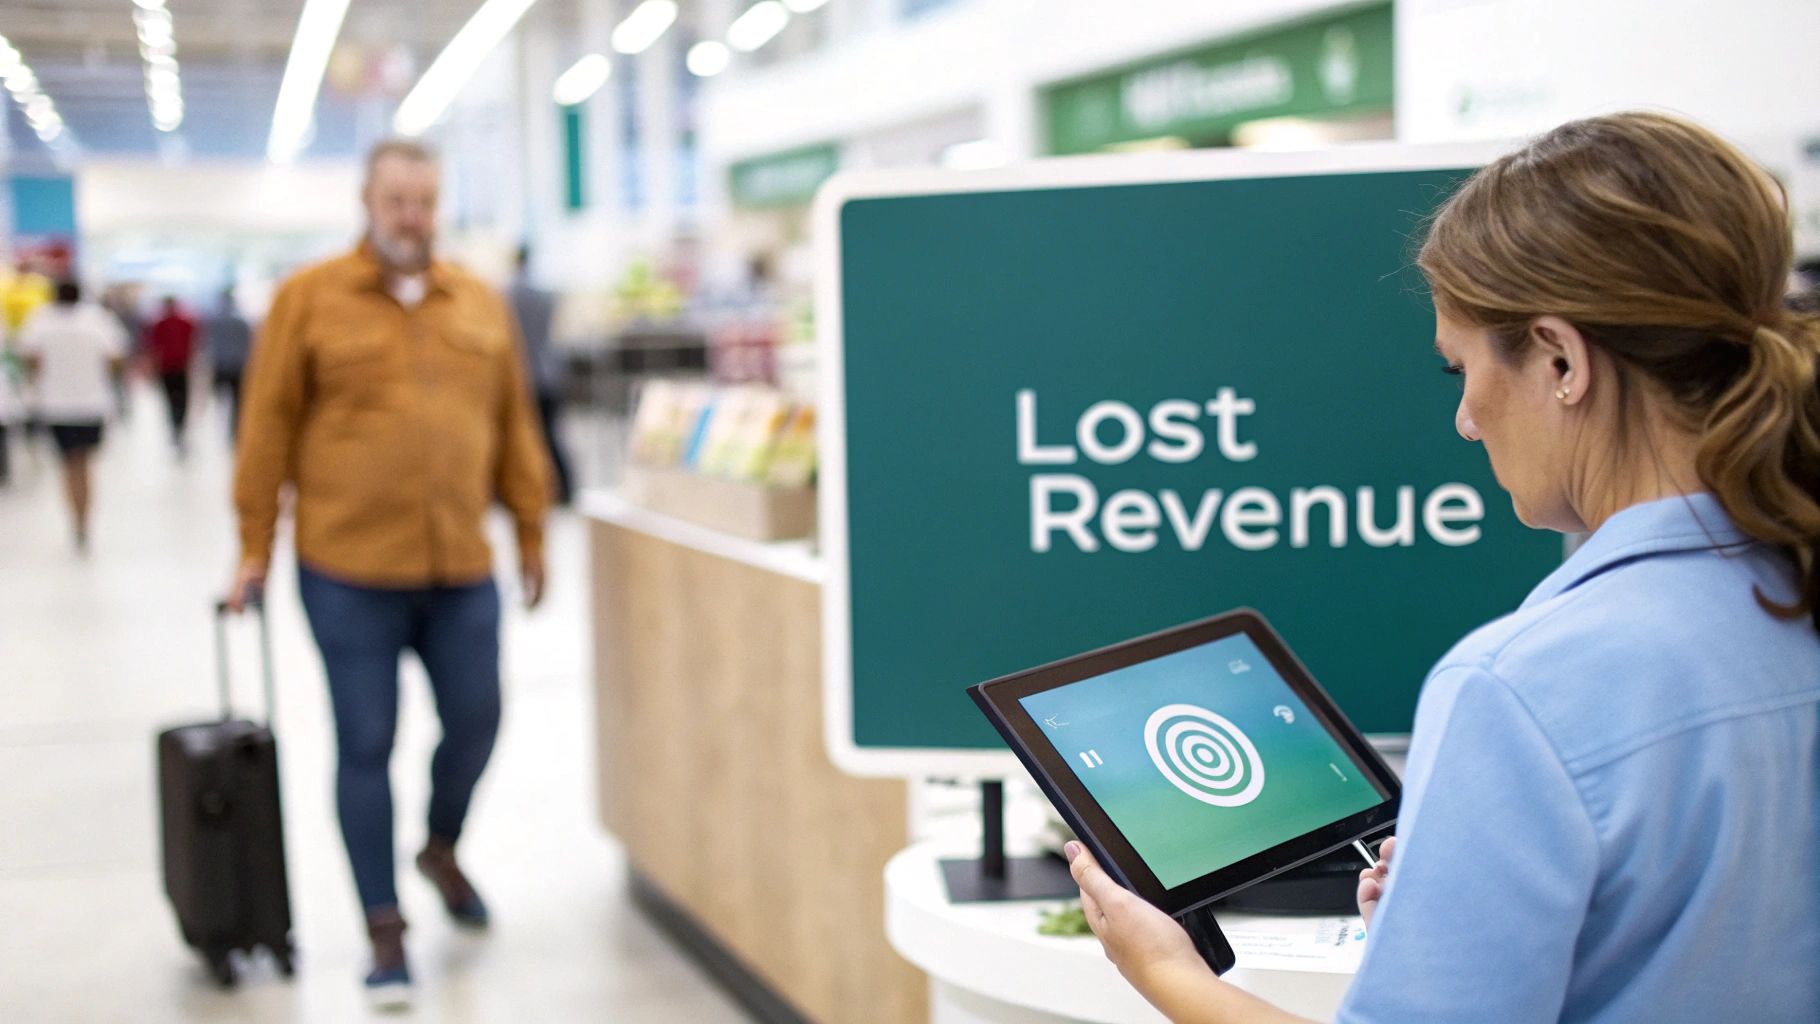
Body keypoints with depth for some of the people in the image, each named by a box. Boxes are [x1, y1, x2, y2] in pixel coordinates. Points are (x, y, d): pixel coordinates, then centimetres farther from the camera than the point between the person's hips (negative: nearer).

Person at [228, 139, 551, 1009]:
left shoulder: (481, 304, 8)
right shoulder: (308, 299, -1)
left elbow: (514, 426, 12)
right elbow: (268, 429, -1)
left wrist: (532, 532, 13)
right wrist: (255, 549, -2)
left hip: (461, 568, 3)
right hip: (350, 569, -3)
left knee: (474, 722, 7)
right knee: (365, 745, 3)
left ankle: (441, 849, 38)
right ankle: (384, 927, 17)